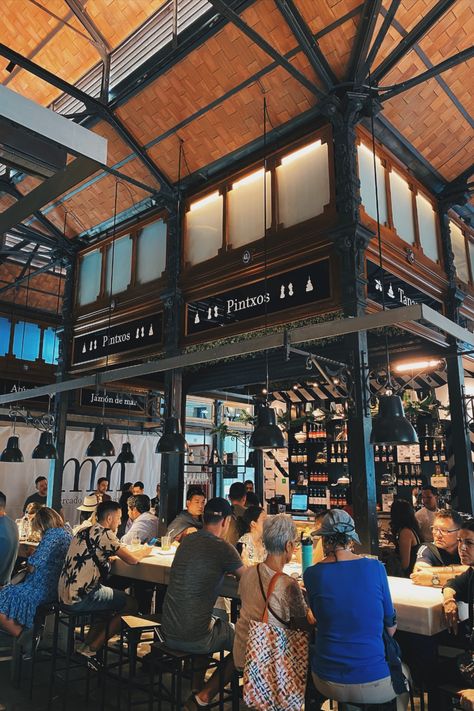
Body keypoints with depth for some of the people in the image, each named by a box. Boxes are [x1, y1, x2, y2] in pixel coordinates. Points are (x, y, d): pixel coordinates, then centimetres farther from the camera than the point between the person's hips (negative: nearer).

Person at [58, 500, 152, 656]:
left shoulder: (84, 532, 13)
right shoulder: (104, 533, -13)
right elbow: (132, 560, -12)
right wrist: (145, 551, 7)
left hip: (65, 595, 9)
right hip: (80, 599, -9)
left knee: (112, 601, 27)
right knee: (131, 605, 3)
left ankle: (87, 645, 21)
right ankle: (91, 648, 5)